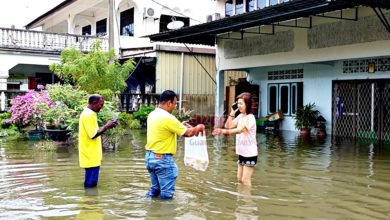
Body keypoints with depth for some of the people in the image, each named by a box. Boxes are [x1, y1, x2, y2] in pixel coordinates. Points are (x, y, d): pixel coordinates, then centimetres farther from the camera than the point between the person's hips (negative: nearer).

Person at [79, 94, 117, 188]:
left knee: (90, 183, 15)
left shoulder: (89, 113, 14)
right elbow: (93, 134, -21)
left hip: (92, 155, 10)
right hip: (91, 156, -10)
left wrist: (106, 126, 7)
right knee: (91, 183, -4)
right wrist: (106, 126, -12)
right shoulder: (88, 115, -17)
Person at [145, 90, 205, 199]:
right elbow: (188, 133, -12)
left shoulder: (152, 115, 7)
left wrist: (180, 125, 18)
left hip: (150, 156, 9)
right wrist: (198, 128, 6)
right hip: (162, 158, -9)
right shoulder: (168, 118, -19)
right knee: (166, 194, 1)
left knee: (155, 189, 20)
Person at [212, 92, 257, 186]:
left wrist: (224, 131, -48)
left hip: (250, 154, -8)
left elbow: (240, 130, -36)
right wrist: (232, 113, -2)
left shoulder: (250, 117, -19)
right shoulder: (240, 116, 7)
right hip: (242, 153, 8)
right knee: (239, 179, 13)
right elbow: (228, 125, 7)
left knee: (245, 180, -6)